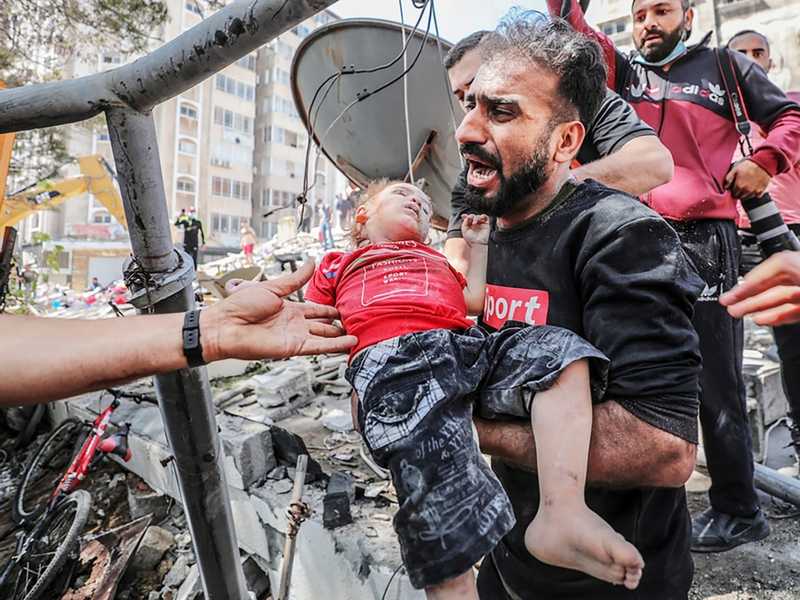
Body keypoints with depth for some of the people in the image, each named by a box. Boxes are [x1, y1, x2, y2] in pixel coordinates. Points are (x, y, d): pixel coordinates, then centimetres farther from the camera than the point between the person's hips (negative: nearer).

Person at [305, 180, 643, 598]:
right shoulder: (340, 263, 34)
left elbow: (475, 301, 27)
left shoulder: (437, 261, 43)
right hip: (391, 361, -4)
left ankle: (562, 512, -31)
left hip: (466, 346, 5)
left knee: (559, 349, -20)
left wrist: (479, 245, 33)